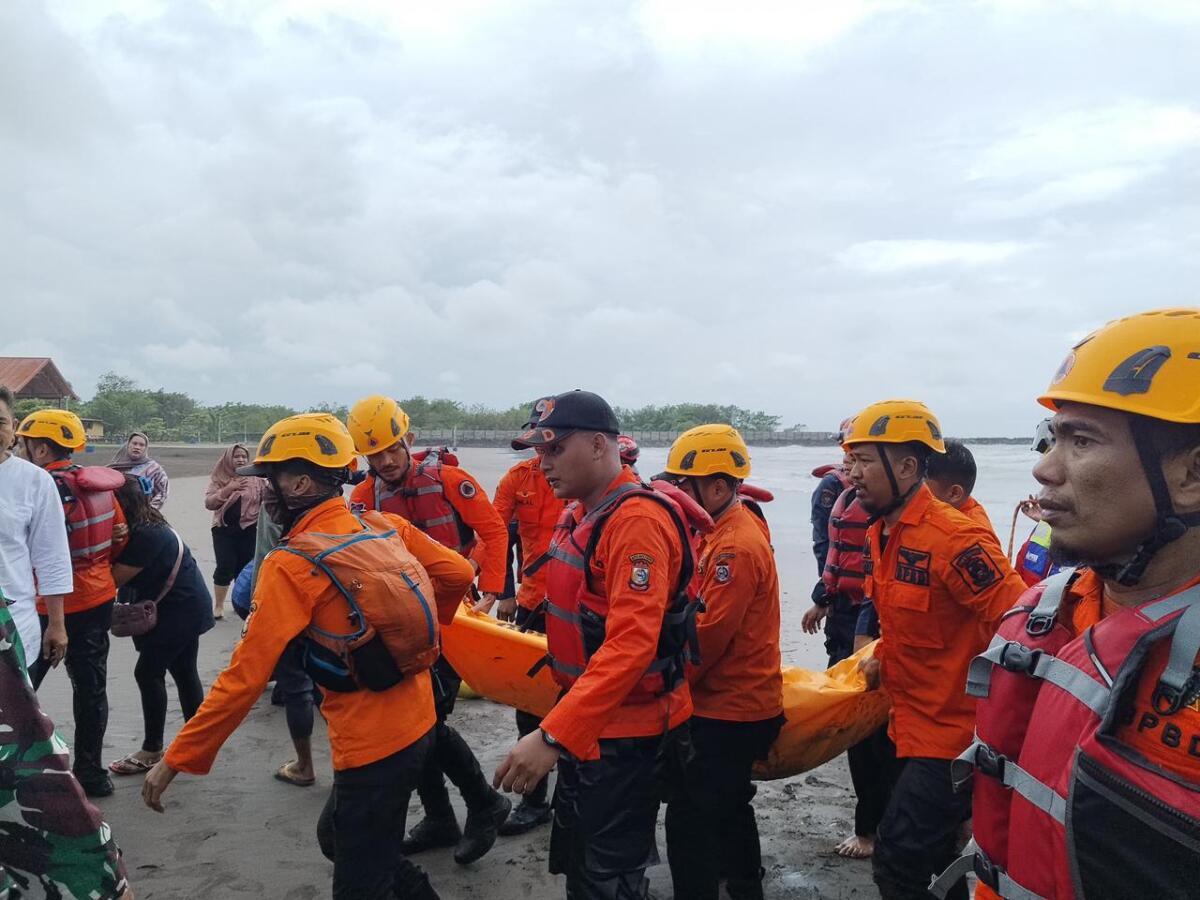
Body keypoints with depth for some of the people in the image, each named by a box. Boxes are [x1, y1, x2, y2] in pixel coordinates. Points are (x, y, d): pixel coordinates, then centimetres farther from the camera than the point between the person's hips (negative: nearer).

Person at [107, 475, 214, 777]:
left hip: (180, 608, -10)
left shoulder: (146, 535, -24)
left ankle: (152, 751, 2)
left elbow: (113, 579, -21)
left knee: (148, 672, -6)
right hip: (186, 606, 10)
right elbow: (117, 570, 3)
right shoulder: (146, 526, 5)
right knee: (184, 673, 13)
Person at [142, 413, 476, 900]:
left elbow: (245, 676, -17)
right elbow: (458, 573, 5)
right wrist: (419, 629, 23)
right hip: (417, 721, 7)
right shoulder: (385, 525, -1)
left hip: (373, 746, -7)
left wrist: (176, 759, -8)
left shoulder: (291, 566, -17)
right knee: (339, 837, 29)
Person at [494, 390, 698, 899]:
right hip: (584, 726, 9)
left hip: (627, 736, -9)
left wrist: (551, 736, -35)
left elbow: (631, 646, -32)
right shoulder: (580, 515, 8)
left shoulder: (637, 521, -24)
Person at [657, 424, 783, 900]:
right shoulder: (728, 528, 7)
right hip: (739, 700, 10)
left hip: (727, 712, -10)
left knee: (689, 820, -3)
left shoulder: (736, 547, -23)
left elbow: (708, 636, -24)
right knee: (728, 805, 27)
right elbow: (702, 615, 13)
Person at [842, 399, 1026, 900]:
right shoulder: (880, 535, 5)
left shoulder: (955, 539, -24)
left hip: (953, 734, -9)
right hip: (912, 724, 9)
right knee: (934, 859, 23)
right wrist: (882, 661, 9)